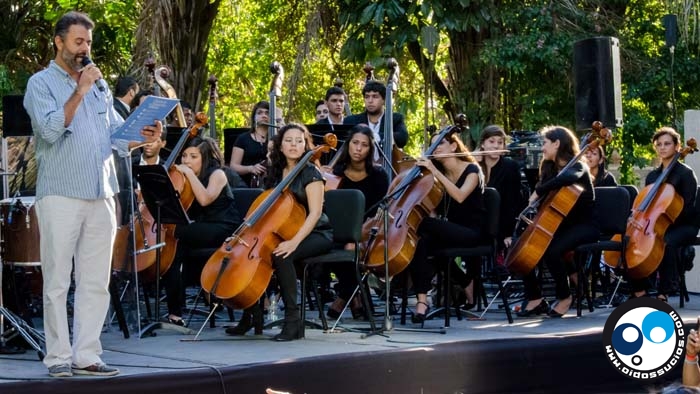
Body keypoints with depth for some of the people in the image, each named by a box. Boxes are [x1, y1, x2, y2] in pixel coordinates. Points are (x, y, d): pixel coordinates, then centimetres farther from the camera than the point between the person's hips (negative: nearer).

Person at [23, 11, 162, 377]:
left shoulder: (100, 85, 16)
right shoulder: (41, 83, 0)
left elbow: (118, 135, 15)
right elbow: (50, 130, -15)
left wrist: (143, 137, -5)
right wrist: (79, 92, -18)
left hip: (101, 195, 6)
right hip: (60, 195, -5)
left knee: (96, 282, 5)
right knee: (57, 281, -2)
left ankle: (86, 355, 9)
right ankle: (59, 356, 3)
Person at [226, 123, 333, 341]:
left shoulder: (310, 173, -9)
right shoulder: (276, 173, 11)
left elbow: (315, 212, -19)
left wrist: (294, 241, -31)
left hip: (316, 234, -7)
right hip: (284, 232, 7)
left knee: (280, 255, -37)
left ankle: (293, 319, -30)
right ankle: (252, 315, -5)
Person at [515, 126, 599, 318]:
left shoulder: (578, 166, -10)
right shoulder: (551, 168, 15)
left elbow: (567, 178, -36)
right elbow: (547, 206, 16)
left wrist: (538, 192, -30)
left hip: (583, 226, -8)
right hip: (561, 225, 8)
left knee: (551, 251, -34)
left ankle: (565, 297, -14)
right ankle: (535, 299, -7)